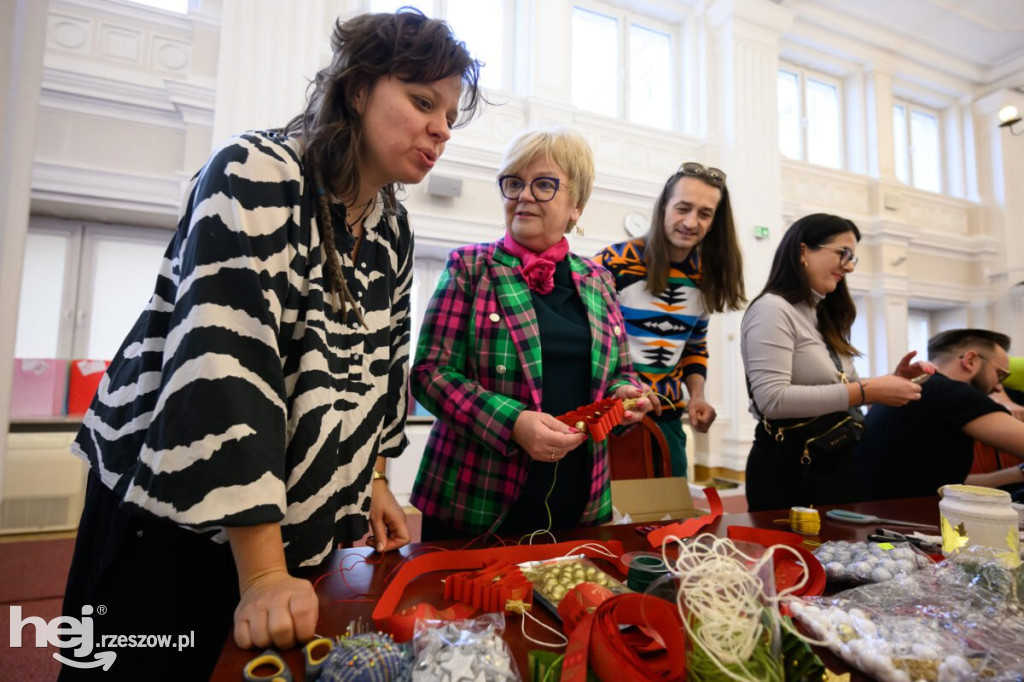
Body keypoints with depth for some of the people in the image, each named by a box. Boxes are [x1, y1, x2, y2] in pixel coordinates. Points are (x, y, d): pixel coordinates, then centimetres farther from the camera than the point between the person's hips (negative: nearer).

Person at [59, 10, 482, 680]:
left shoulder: (394, 230, 3)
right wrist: (262, 574, -29)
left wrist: (375, 480, 9)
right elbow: (225, 359, -29)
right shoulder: (257, 174, -19)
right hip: (173, 511, -5)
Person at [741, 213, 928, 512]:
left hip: (835, 464, 9)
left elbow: (838, 390, 17)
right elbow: (773, 400, -24)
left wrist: (891, 380, 1)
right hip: (789, 469, -9)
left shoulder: (824, 318, 18)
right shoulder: (772, 309, -13)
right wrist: (867, 391, -23)